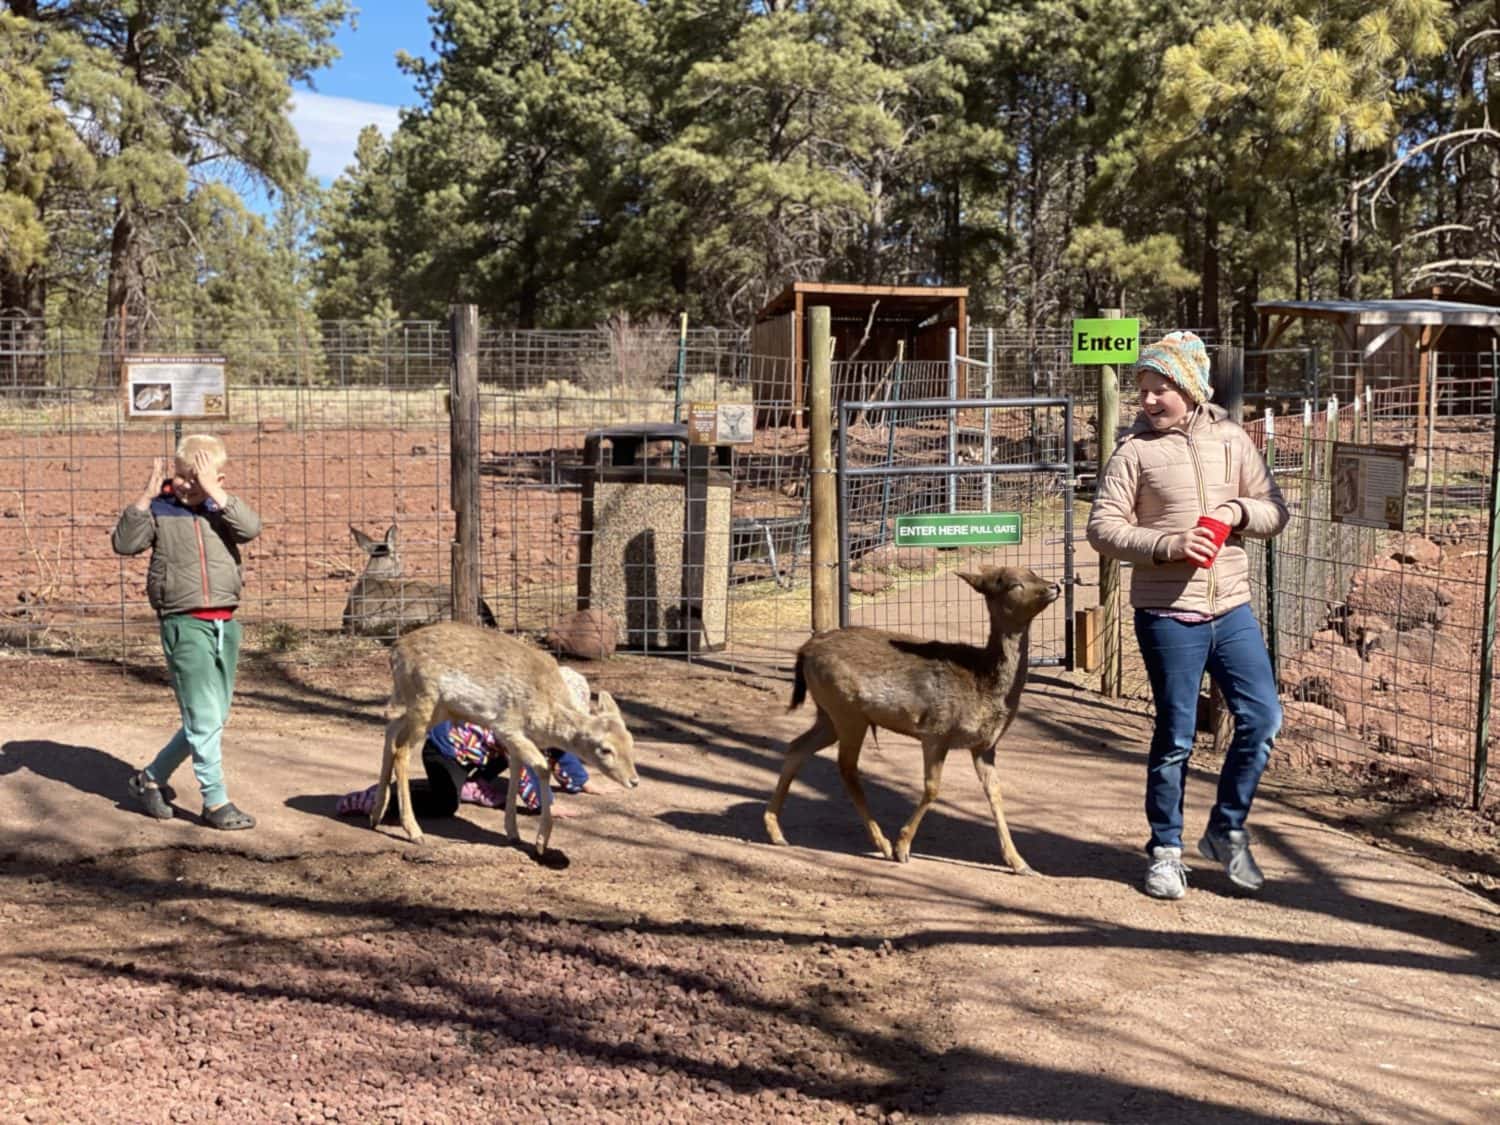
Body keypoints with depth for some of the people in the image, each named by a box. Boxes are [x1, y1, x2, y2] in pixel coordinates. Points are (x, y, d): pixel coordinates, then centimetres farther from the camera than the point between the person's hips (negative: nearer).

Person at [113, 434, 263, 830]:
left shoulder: (222, 508, 6)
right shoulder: (160, 509, -2)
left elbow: (251, 528, -14)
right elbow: (124, 543, -14)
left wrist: (215, 492, -20)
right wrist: (146, 496, -21)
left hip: (226, 623, 5)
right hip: (185, 623, -5)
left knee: (213, 718, 13)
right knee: (205, 718, -4)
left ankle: (150, 779, 29)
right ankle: (216, 802, 7)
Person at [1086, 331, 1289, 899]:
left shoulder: (1231, 440, 6)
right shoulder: (1135, 450, -4)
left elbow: (1276, 511, 10)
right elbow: (1102, 528, -9)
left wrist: (1240, 512, -11)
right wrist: (1167, 545, -21)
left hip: (1232, 607, 4)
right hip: (1168, 613, -4)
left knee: (1262, 718, 1)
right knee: (1175, 736, 2)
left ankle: (1226, 830, 21)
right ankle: (1165, 849, 19)